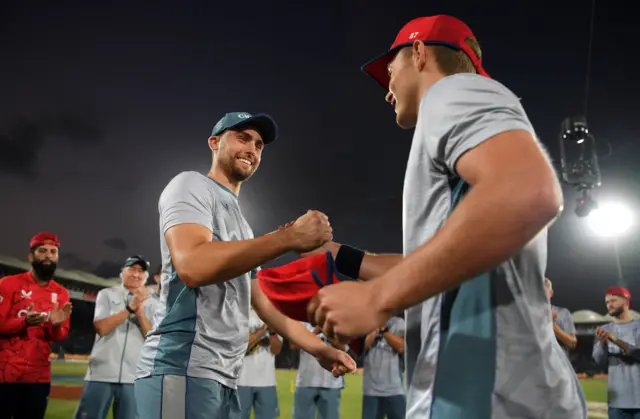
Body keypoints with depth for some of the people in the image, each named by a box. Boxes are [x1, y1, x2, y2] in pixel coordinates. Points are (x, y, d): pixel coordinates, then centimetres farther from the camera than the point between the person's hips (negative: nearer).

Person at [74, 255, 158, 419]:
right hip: (101, 374, -1)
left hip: (134, 377, 1)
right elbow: (101, 328, -7)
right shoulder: (106, 294, 7)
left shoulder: (152, 304, 9)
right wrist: (130, 308, -14)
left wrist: (140, 313, -14)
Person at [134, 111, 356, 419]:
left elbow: (263, 301, 25)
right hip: (184, 370, -9)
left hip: (223, 378, 9)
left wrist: (319, 349, 15)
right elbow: (192, 266, -22)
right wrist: (289, 237, -24)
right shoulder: (191, 185, -2)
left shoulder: (239, 224, 25)